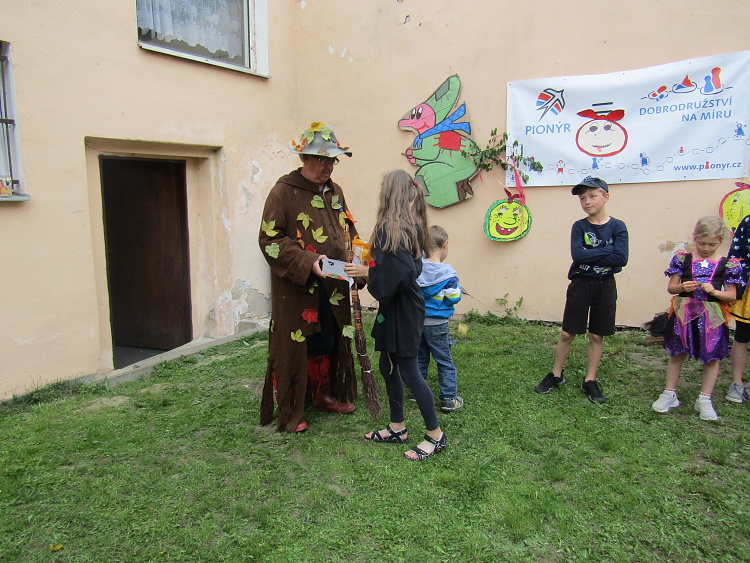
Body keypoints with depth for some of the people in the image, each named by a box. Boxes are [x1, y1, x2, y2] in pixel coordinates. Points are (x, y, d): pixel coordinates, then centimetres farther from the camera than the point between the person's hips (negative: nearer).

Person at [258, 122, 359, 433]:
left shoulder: (335, 191, 12)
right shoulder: (284, 191, -9)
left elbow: (347, 232, 21)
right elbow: (269, 239, -13)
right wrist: (307, 262, -23)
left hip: (333, 287, 6)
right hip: (295, 288, -6)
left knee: (329, 343, 16)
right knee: (293, 347, 1)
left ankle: (324, 395, 36)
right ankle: (289, 412, 17)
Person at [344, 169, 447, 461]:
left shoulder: (390, 228, -21)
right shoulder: (409, 227, 8)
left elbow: (396, 273, -29)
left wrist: (367, 272, -14)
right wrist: (368, 269, 7)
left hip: (402, 309, -10)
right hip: (395, 308, 10)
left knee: (408, 371, 1)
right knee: (388, 367, 18)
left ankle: (435, 435, 16)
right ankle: (397, 428, 32)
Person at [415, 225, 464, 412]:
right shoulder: (447, 273, -17)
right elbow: (454, 298, -12)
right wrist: (456, 286, 5)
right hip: (437, 324, -4)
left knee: (420, 357, 18)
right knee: (445, 361, 7)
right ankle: (449, 398, 10)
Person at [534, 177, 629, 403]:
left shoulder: (617, 227, -4)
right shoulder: (579, 226, -2)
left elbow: (621, 258, -16)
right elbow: (577, 254, -18)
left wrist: (590, 255, -17)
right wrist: (608, 250, -17)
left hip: (605, 286, 0)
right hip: (580, 284, 0)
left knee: (597, 335, 8)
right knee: (567, 333, 5)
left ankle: (590, 381, 20)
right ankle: (556, 375, 21)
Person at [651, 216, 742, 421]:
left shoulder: (728, 265, 1)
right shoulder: (682, 259, 1)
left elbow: (732, 294, 3)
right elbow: (670, 287, 3)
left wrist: (715, 292, -16)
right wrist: (682, 287, -18)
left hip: (712, 317, 0)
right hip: (684, 313, 0)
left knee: (712, 357, 7)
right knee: (677, 354, 7)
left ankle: (704, 400, 21)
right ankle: (669, 394, 21)